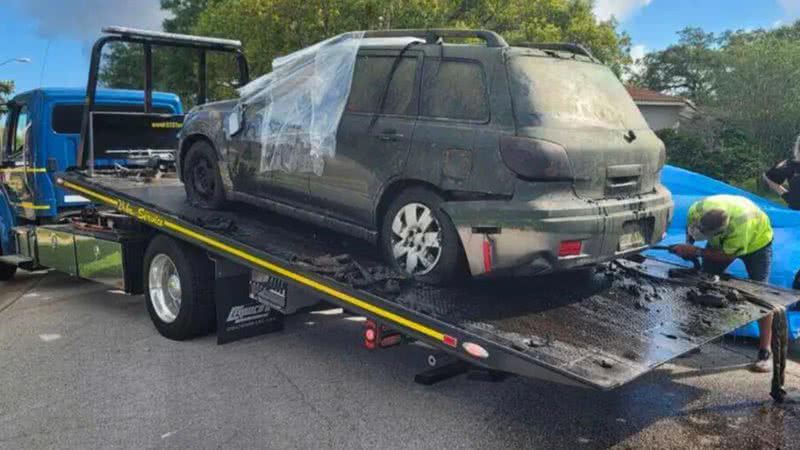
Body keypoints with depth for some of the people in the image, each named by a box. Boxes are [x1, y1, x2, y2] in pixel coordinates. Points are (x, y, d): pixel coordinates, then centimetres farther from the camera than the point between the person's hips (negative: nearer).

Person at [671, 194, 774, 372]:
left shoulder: (740, 225, -46)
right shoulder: (697, 211, -35)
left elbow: (727, 255, -32)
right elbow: (690, 228, -9)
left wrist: (696, 251, -37)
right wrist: (688, 247, -25)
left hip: (756, 240, -4)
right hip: (721, 240, 5)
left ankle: (765, 353, -7)